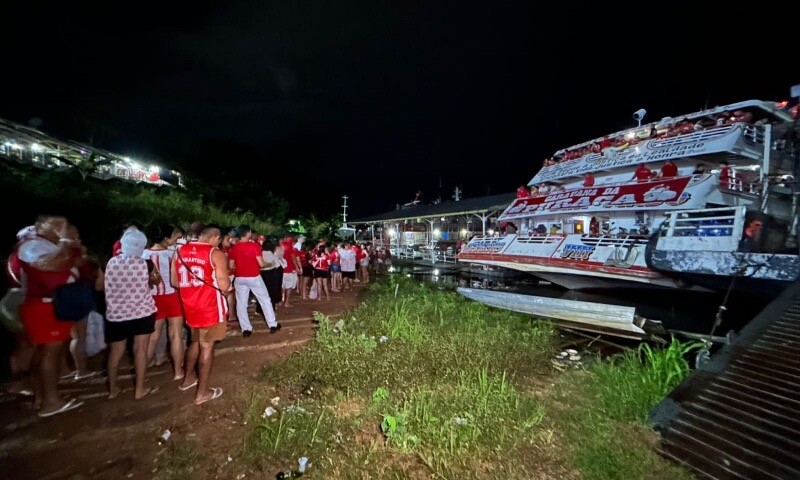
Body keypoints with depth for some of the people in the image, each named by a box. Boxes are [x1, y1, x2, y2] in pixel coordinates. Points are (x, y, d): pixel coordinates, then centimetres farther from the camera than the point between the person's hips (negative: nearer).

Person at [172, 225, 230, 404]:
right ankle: (202, 392, 15)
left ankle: (188, 378, 41)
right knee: (207, 347, 5)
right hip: (209, 307, -6)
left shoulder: (179, 251, 4)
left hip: (189, 306, 6)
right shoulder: (215, 254, -15)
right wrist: (228, 286, 3)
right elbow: (224, 286, -19)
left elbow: (175, 282, 11)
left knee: (196, 342, 26)